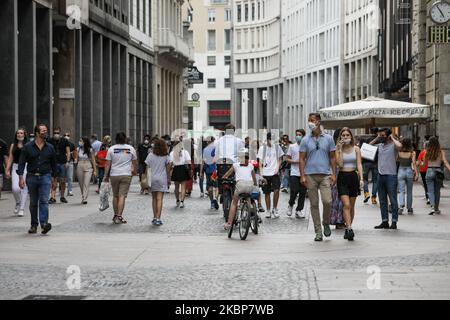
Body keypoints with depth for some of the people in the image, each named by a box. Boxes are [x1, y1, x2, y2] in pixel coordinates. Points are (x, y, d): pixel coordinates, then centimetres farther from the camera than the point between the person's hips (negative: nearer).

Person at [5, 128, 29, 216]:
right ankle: (18, 203, 17)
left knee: (24, 189, -1)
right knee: (15, 188, -11)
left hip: (26, 168, -2)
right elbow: (10, 159, 11)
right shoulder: (13, 146, 10)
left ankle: (22, 209, 7)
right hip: (15, 168, 2)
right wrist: (7, 170, 4)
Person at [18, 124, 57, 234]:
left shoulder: (50, 147, 6)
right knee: (33, 203, 9)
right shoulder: (28, 147, 1)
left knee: (44, 201, -14)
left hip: (45, 177, 0)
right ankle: (34, 225, 19)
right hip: (31, 177, 1)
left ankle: (44, 223, -22)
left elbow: (54, 163, 14)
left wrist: (54, 177, 12)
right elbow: (22, 162, 0)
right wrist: (21, 177, -9)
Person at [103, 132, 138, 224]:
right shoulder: (131, 149, 2)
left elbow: (108, 164, 0)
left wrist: (106, 176, 5)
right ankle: (119, 217, -10)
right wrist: (135, 171, 26)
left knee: (115, 196, 14)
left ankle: (116, 215, 23)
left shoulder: (111, 149, 0)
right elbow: (135, 163, 10)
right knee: (122, 196, -4)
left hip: (114, 175, 1)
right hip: (126, 175, -1)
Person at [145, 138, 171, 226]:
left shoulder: (150, 155, -1)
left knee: (154, 198, 13)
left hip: (152, 179, 1)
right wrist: (168, 179, 12)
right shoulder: (166, 156, -1)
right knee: (159, 199, -4)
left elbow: (147, 167, 0)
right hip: (162, 179, -1)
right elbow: (168, 169, 2)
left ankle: (155, 217, 15)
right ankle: (158, 218, -12)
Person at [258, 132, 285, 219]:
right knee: (267, 193, 5)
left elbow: (280, 159, 15)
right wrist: (261, 175, -4)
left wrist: (277, 168, -2)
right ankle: (268, 211, 15)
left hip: (275, 173, 0)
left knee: (276, 190, -15)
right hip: (265, 174, 0)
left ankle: (275, 209, 1)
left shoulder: (277, 147, 8)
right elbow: (260, 163, 4)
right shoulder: (262, 148, 5)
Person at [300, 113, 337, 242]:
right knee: (314, 204, 2)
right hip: (310, 175, 1)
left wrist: (334, 174, 0)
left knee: (327, 201, -15)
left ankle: (326, 223, 12)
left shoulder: (328, 139, 7)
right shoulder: (305, 140, 7)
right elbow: (302, 159, 5)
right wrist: (302, 176, -4)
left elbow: (332, 157, 9)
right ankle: (318, 232, 8)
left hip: (325, 174, -1)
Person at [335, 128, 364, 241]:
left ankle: (348, 228, 21)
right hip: (342, 177, -2)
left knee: (351, 206, 9)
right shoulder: (338, 149, 2)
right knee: (346, 205, -15)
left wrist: (361, 179, -12)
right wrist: (340, 149, -11)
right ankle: (349, 229, -20)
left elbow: (359, 165, -2)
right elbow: (340, 164, -10)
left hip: (353, 177, 2)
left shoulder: (356, 149, 4)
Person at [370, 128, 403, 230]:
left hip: (391, 176, -7)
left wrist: (393, 138, -12)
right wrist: (377, 138, 11)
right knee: (382, 200, 10)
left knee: (393, 200, -2)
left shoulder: (393, 145, -7)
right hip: (380, 175, 7)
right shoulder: (380, 145, 12)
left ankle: (394, 222, 2)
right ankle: (385, 221, 16)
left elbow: (399, 146, -30)